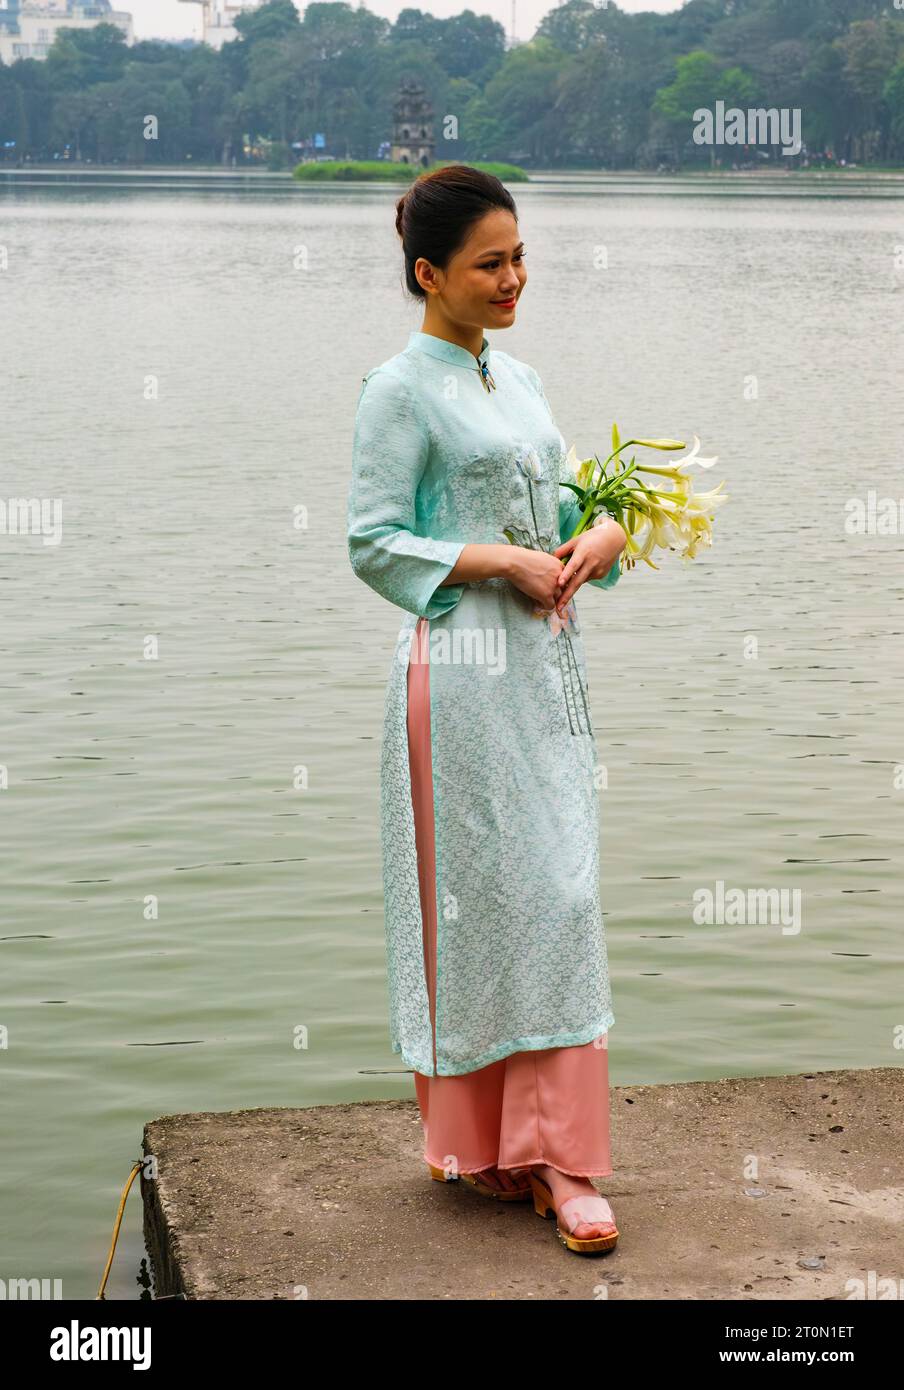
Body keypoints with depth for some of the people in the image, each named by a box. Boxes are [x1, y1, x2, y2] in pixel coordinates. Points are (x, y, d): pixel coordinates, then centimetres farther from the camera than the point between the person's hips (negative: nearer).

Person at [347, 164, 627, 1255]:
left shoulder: (520, 382, 16)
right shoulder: (401, 390, -6)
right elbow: (373, 544, -10)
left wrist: (602, 534, 0)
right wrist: (502, 562, -16)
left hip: (547, 666, 7)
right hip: (463, 672, -7)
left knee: (561, 895, 4)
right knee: (476, 898, -2)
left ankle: (557, 1153, 10)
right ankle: (475, 1144, 12)